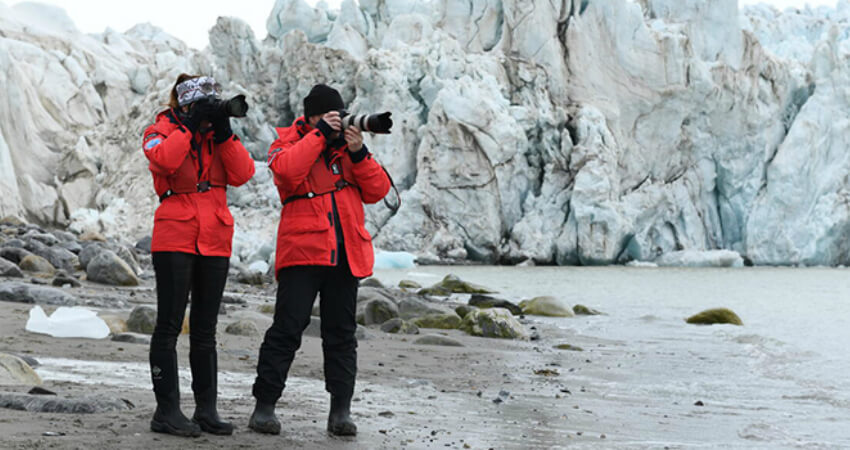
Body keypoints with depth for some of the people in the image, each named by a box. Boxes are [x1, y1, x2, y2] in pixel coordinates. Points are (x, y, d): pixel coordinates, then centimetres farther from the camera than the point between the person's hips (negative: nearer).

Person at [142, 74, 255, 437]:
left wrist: (224, 134, -9)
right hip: (175, 239, -5)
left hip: (215, 241, 5)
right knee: (170, 325, -5)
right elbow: (163, 160, -22)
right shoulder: (162, 130, 1)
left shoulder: (218, 134, 13)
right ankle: (167, 410, -3)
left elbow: (242, 175, -1)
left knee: (205, 329, 9)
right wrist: (190, 126, -16)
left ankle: (206, 409, 14)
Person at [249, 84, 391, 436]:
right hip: (303, 251, -4)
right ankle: (264, 406, -2)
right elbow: (287, 171, -20)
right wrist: (321, 134, -15)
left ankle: (341, 410, 10)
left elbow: (377, 191, 8)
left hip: (346, 255, 4)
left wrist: (359, 154, -6)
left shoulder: (348, 144, 16)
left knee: (341, 333, 6)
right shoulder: (288, 143, 5)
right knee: (287, 328, -7)